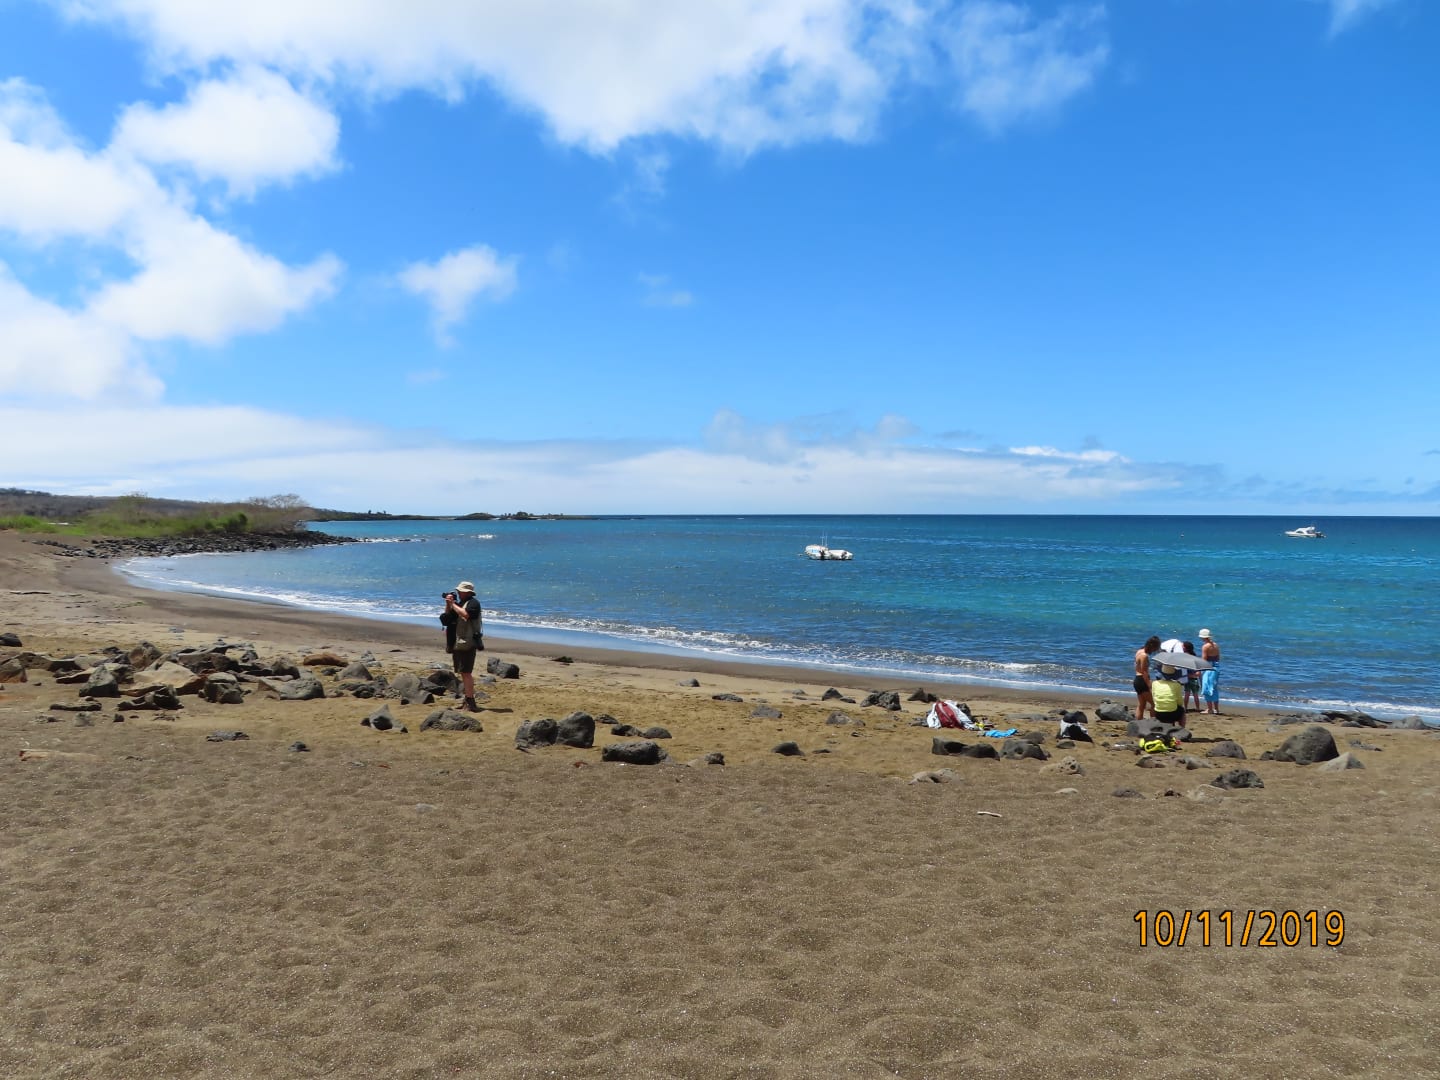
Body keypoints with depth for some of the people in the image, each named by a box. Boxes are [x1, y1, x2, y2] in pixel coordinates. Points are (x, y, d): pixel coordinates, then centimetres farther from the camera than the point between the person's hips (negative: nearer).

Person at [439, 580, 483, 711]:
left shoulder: (473, 603, -6)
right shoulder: (459, 603, 19)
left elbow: (465, 615, -23)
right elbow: (447, 616, 18)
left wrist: (453, 604, -14)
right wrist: (448, 604, 3)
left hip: (467, 643, -9)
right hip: (458, 643, 9)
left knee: (466, 672, -14)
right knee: (463, 672, 13)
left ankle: (470, 703, -16)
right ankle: (468, 700, 19)